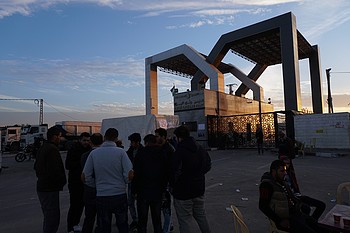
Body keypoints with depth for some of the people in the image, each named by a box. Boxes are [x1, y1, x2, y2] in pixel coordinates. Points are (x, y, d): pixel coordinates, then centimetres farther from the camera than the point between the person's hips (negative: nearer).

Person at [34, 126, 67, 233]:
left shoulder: (42, 148, 14)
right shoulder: (52, 149, -20)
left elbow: (36, 167, 22)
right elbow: (55, 170, -26)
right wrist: (63, 181, -11)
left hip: (41, 187, 11)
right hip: (50, 189, -11)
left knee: (48, 216, 22)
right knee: (53, 216, -3)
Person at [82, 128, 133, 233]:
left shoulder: (94, 153, -4)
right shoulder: (121, 152, -9)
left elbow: (84, 177, -3)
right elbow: (130, 175, -15)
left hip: (101, 196, 1)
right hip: (120, 195, -1)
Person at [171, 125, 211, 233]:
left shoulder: (180, 151, -22)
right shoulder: (200, 149, 2)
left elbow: (175, 171, -25)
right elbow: (208, 165, 13)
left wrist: (173, 184, -8)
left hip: (183, 192, -7)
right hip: (199, 190, 7)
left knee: (185, 220, 7)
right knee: (201, 216, 24)